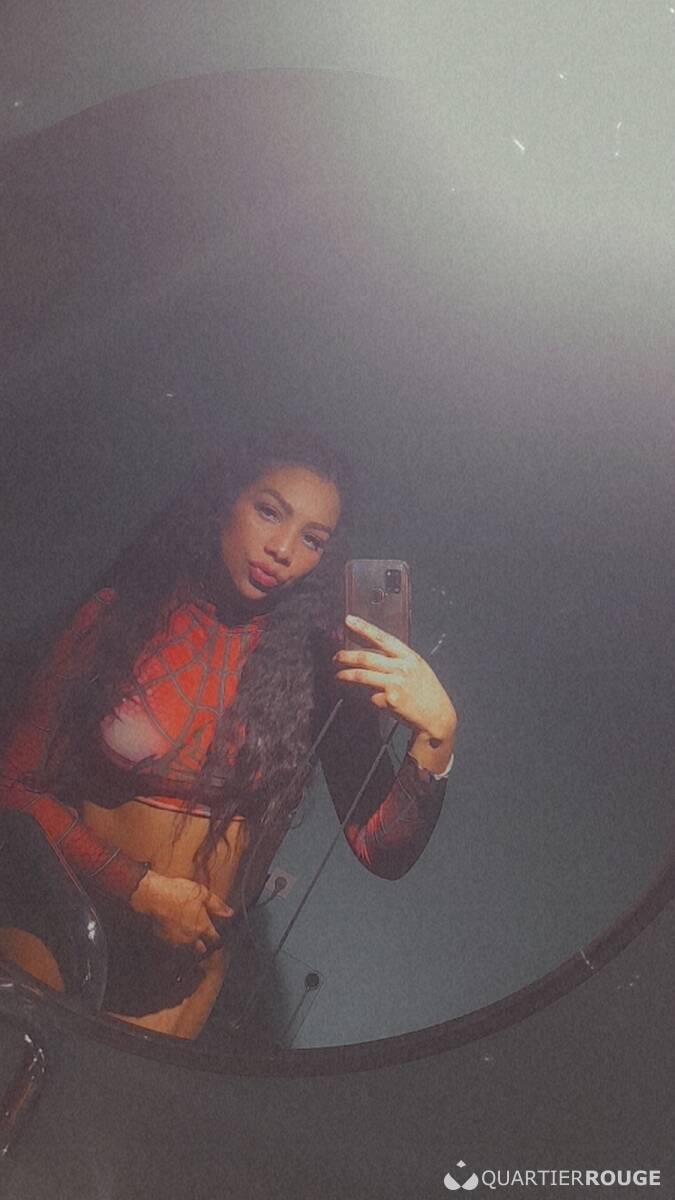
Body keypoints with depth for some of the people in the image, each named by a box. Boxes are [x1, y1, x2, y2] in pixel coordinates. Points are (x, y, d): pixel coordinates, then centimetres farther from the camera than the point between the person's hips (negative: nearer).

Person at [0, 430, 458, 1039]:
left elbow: (383, 852, -12)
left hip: (187, 957, 1)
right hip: (61, 929, 0)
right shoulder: (121, 614, -10)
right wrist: (142, 888, -14)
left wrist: (436, 736, -29)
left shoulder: (322, 666, -9)